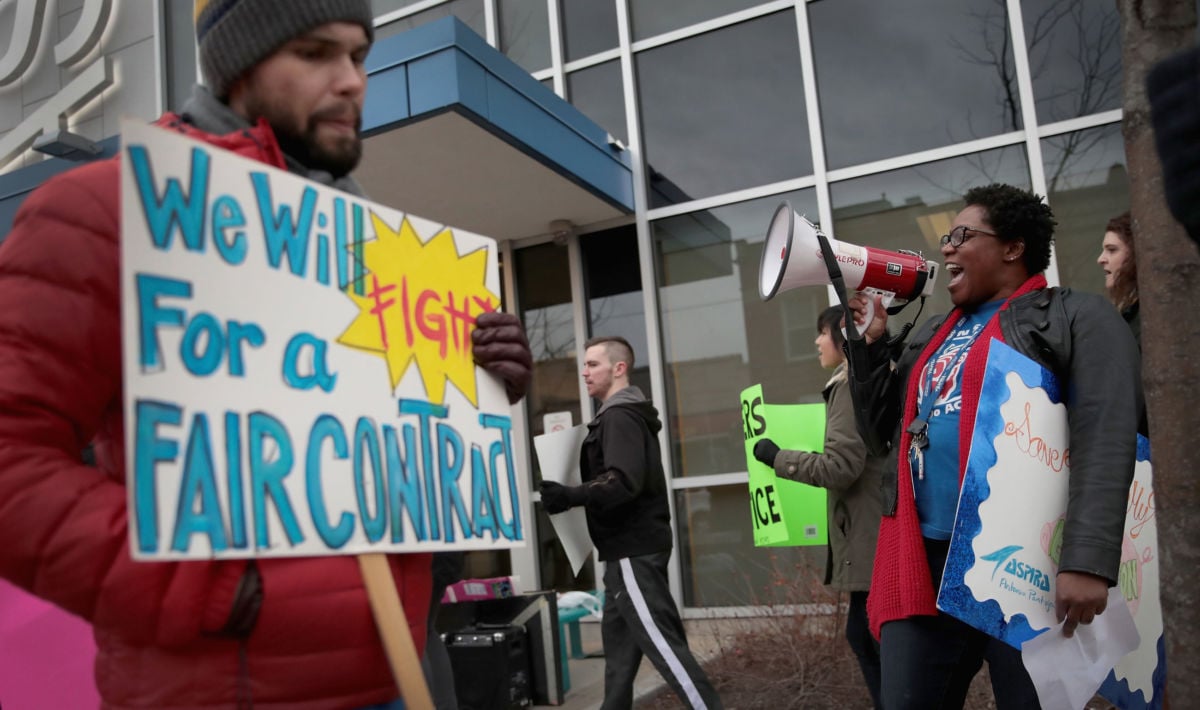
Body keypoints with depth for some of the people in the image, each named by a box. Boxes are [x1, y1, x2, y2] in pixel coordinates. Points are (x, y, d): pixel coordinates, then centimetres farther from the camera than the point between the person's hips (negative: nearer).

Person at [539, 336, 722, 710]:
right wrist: (573, 495, 12)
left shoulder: (620, 416, -14)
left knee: (660, 640, -9)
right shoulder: (623, 414, 18)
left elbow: (623, 482, -27)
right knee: (619, 639, 16)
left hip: (633, 549, -11)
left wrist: (569, 495, -36)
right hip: (631, 546, 11)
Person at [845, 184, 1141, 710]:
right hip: (923, 560, 6)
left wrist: (1088, 560, -23)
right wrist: (871, 345, 10)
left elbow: (1105, 440, -12)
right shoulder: (932, 335, 22)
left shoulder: (1077, 318, 1)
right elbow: (881, 435, 21)